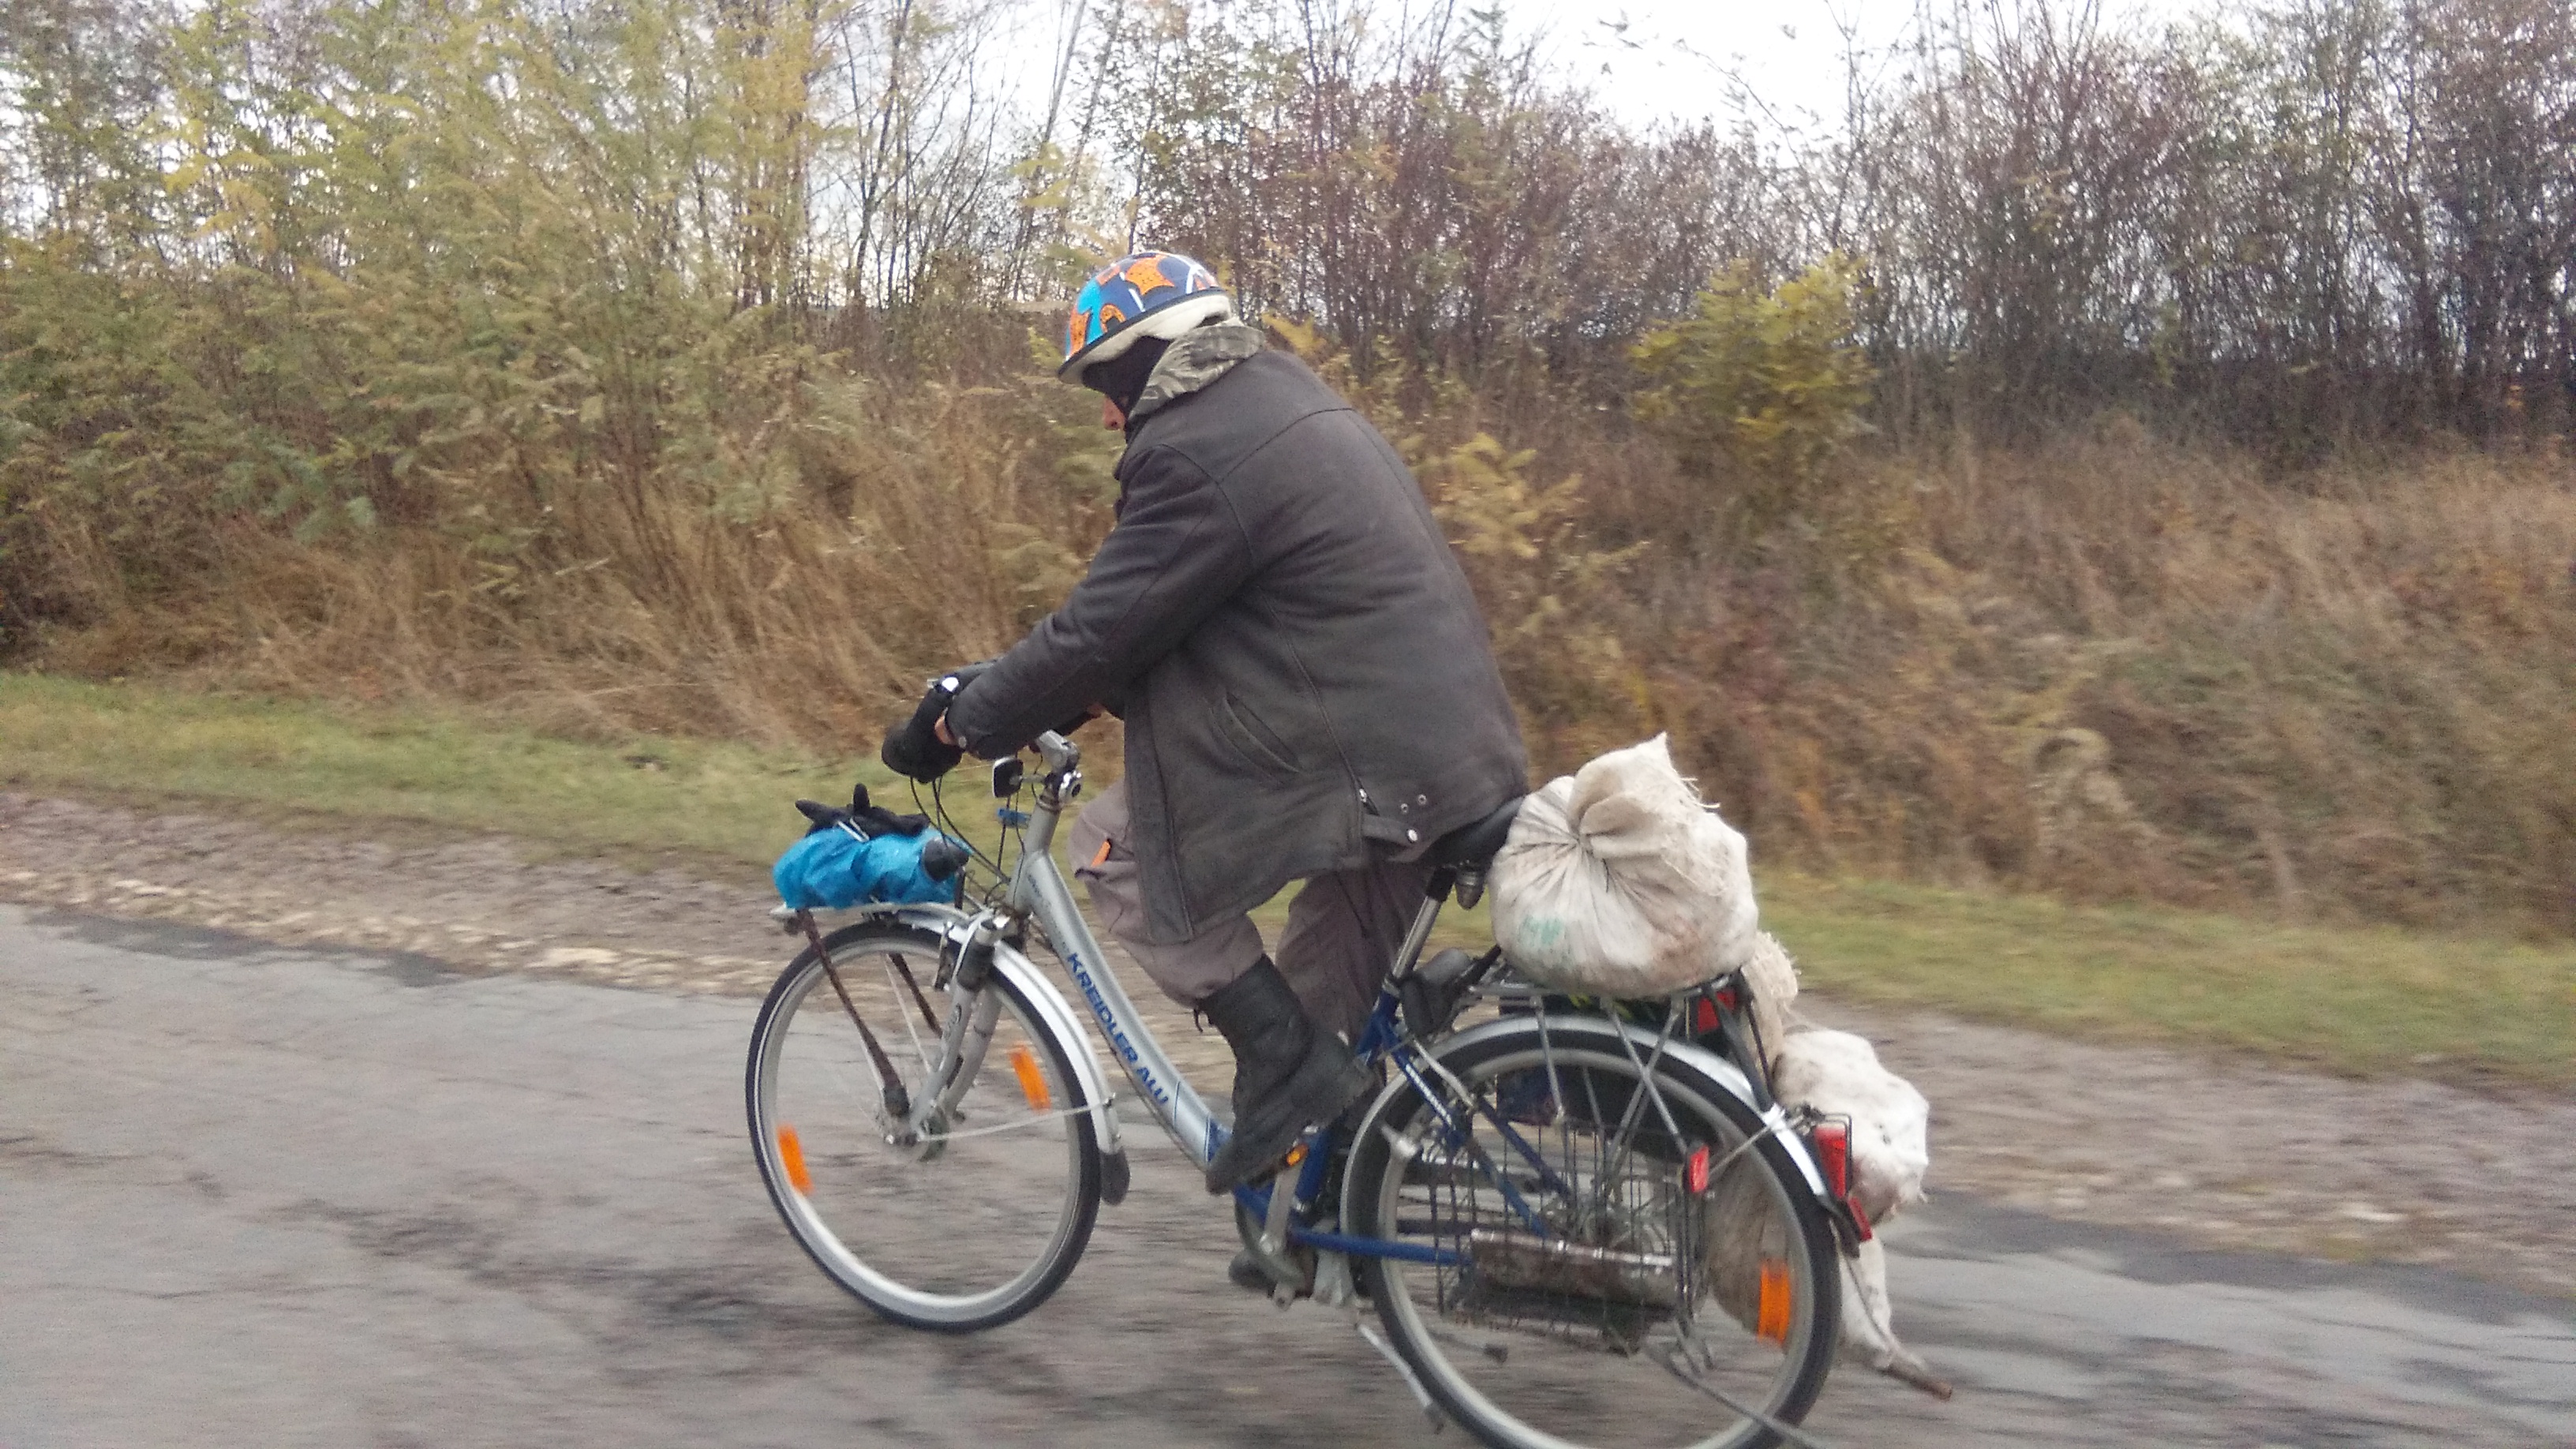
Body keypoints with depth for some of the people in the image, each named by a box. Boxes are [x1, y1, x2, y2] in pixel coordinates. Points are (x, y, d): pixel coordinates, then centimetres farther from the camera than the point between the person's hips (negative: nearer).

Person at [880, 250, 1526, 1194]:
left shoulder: (1198, 453, -13)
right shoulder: (1292, 405, 19)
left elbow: (1099, 631, -13)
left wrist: (957, 723, 0)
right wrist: (1084, 695, 25)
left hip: (1372, 775, -10)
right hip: (1462, 754, 10)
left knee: (1117, 849, -1)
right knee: (1324, 1021, 19)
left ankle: (1282, 1058, -1)